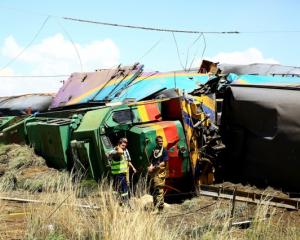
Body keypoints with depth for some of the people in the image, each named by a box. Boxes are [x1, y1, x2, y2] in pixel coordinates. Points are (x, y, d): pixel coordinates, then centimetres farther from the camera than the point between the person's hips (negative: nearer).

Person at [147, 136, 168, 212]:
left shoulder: (164, 151, -1)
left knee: (159, 189, -9)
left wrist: (155, 167, -15)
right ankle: (155, 205, 22)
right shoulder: (154, 150, 15)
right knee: (153, 189, 10)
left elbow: (164, 163, -8)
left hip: (160, 172, -6)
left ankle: (160, 206, -7)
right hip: (153, 172, 6)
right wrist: (151, 166, -3)